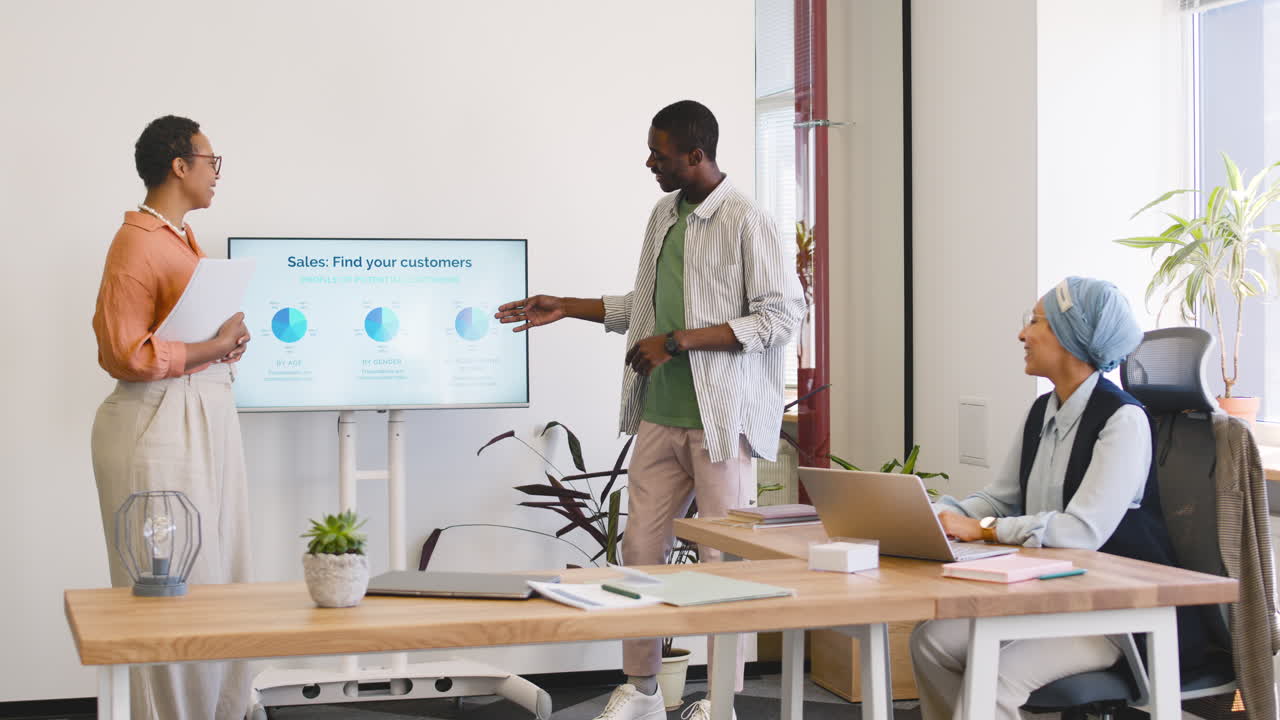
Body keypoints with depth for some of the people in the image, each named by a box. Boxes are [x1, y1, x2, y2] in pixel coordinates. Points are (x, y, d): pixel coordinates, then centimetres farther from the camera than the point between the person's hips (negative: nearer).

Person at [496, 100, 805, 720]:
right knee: (640, 549, 8)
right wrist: (565, 308, 20)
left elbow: (781, 315, -16)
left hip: (720, 418, -7)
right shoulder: (664, 215, 13)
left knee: (723, 558, 0)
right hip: (660, 414, 7)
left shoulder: (746, 222, -11)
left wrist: (678, 341, -18)